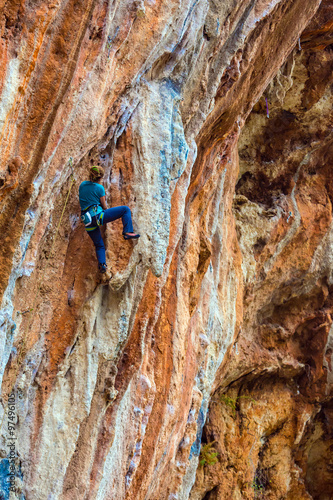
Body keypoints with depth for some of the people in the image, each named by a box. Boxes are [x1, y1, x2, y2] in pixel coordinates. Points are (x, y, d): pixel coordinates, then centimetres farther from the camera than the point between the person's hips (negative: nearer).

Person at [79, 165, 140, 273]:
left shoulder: (82, 184, 13)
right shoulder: (100, 188, -2)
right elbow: (104, 206, 6)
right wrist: (108, 213, 29)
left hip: (87, 221, 6)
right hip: (98, 215, -6)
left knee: (99, 245, 20)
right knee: (125, 209, 5)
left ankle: (102, 263, -3)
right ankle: (128, 232, -6)